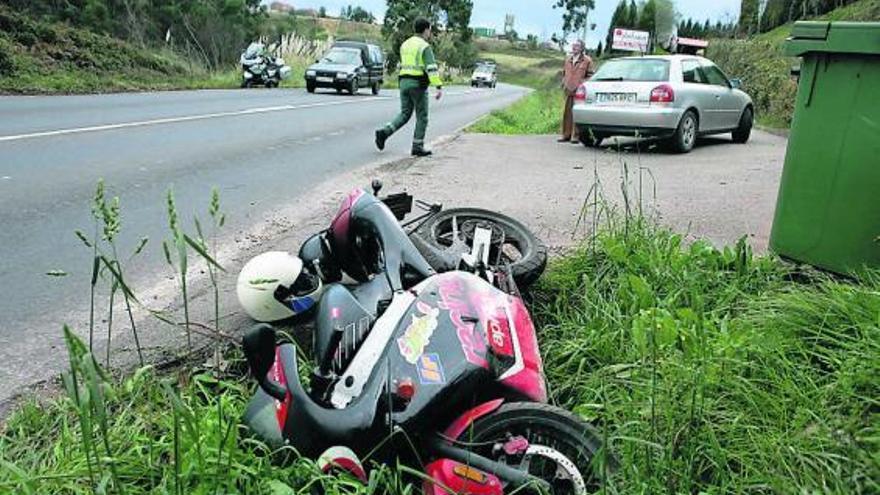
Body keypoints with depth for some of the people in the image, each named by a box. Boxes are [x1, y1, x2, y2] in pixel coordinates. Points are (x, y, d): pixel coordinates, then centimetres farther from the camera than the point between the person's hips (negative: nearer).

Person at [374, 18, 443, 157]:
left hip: (404, 82, 7)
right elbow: (432, 68, -20)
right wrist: (439, 86, -23)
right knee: (422, 117, 4)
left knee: (405, 114, 13)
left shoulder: (405, 44, 14)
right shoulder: (425, 47, -10)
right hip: (418, 84, -7)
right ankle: (417, 147, 5)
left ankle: (384, 132, -6)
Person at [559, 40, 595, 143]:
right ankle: (566, 135, 14)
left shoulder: (587, 60, 0)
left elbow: (590, 75, 0)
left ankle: (575, 136, 0)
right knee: (567, 113, 7)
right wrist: (564, 82, 14)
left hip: (579, 91, -5)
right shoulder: (568, 59, 16)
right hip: (568, 90, 5)